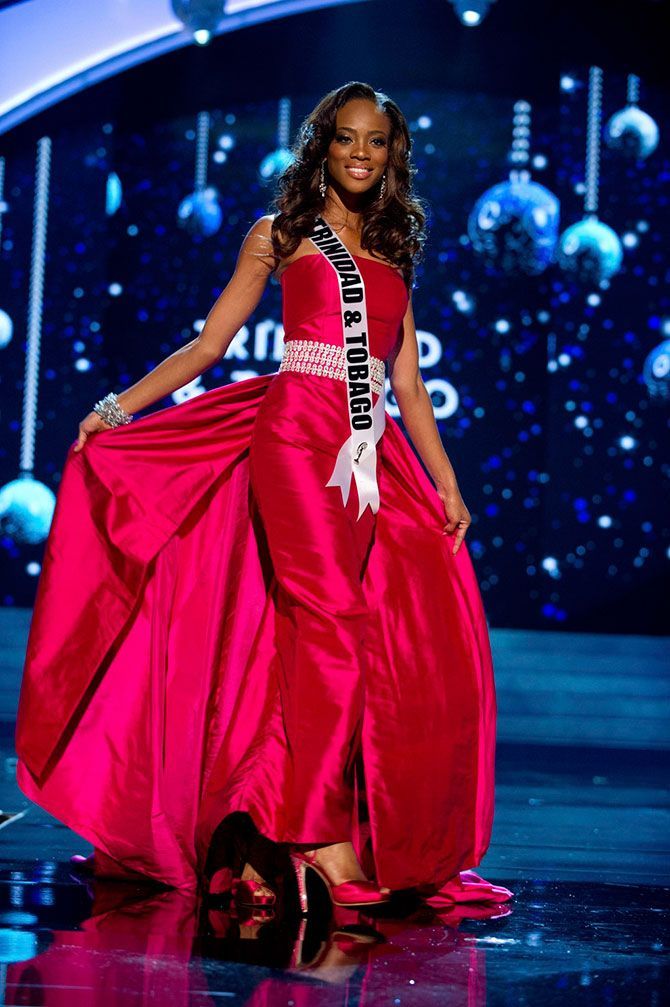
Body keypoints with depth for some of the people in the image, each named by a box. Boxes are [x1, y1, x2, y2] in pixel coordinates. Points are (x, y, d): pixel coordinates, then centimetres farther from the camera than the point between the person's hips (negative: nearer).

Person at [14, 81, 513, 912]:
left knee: (430, 631, -7)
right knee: (330, 621, -17)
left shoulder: (393, 255, 23)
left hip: (376, 454, 4)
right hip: (299, 437, -4)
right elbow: (209, 345, 8)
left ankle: (403, 838, 0)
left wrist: (447, 486, 11)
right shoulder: (281, 235, 13)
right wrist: (117, 409, -3)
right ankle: (320, 832, -15)